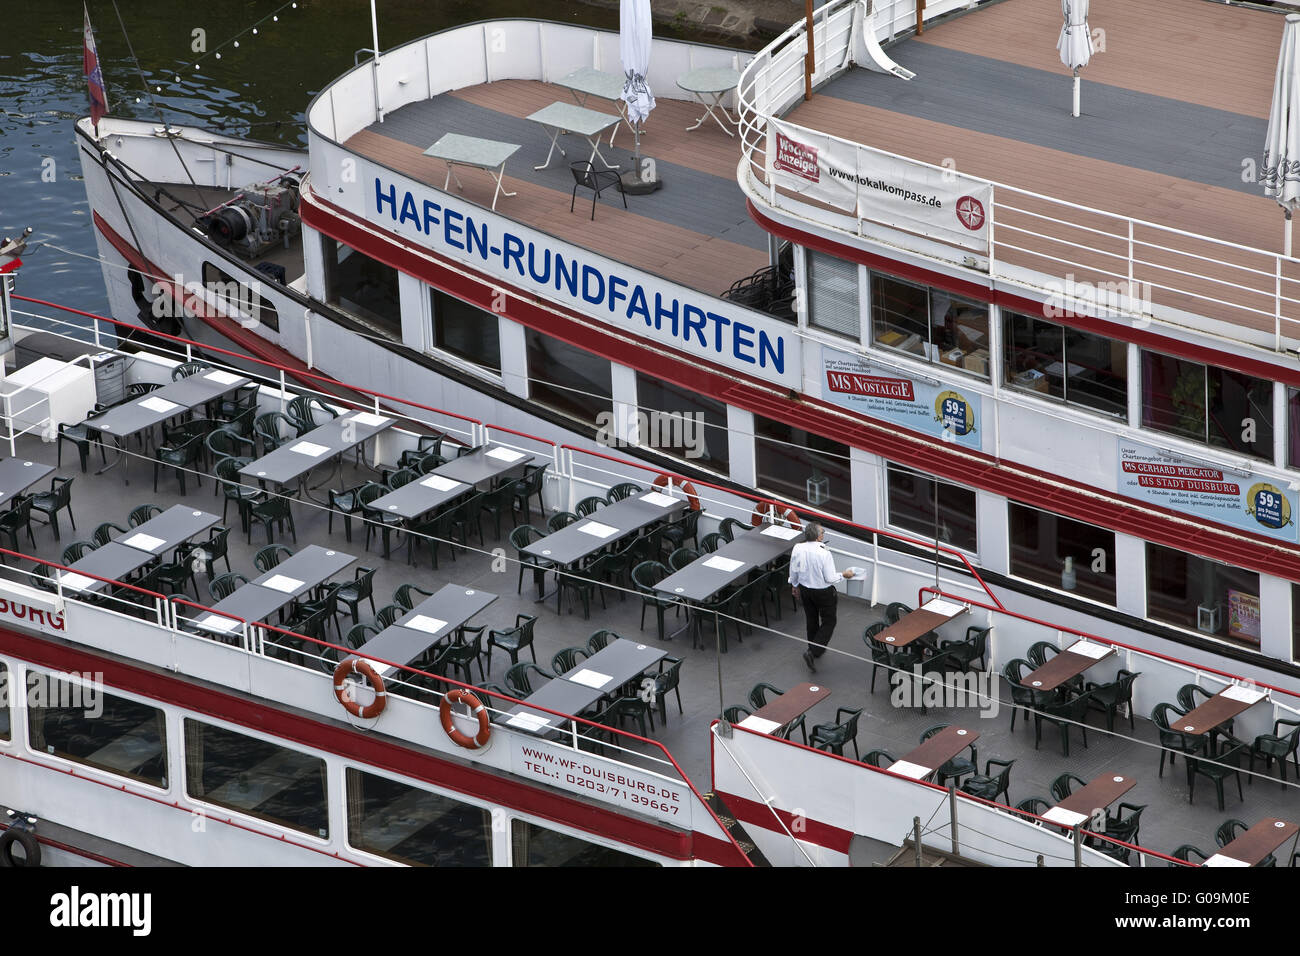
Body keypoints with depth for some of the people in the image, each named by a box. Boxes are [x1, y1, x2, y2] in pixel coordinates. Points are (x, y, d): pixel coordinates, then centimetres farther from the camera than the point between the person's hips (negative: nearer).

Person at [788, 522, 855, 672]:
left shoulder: (797, 549, -14)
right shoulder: (824, 553, -30)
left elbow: (793, 571, 0)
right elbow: (830, 578, -23)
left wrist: (795, 586, 18)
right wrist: (843, 574, -4)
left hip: (805, 589, 6)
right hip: (823, 592, -6)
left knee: (811, 620, 24)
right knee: (828, 623, 10)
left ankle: (815, 650, 40)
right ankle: (812, 652, -4)